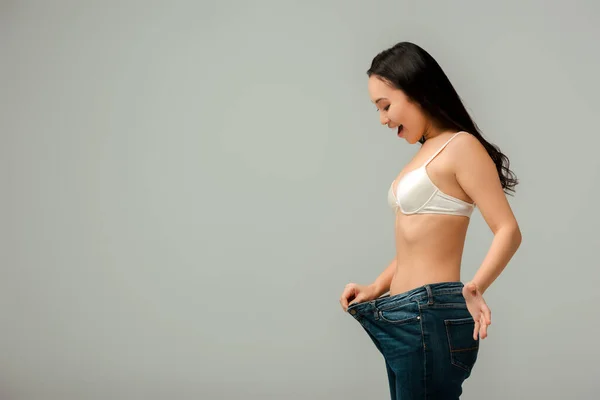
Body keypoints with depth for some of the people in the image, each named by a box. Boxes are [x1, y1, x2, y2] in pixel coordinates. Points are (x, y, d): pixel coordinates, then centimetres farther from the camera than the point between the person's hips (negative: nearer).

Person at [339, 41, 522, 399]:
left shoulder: (460, 146, -8)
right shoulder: (425, 155, 18)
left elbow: (509, 231, -16)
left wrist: (474, 288, -31)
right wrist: (376, 288, 11)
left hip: (430, 316, -8)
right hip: (405, 318, 8)